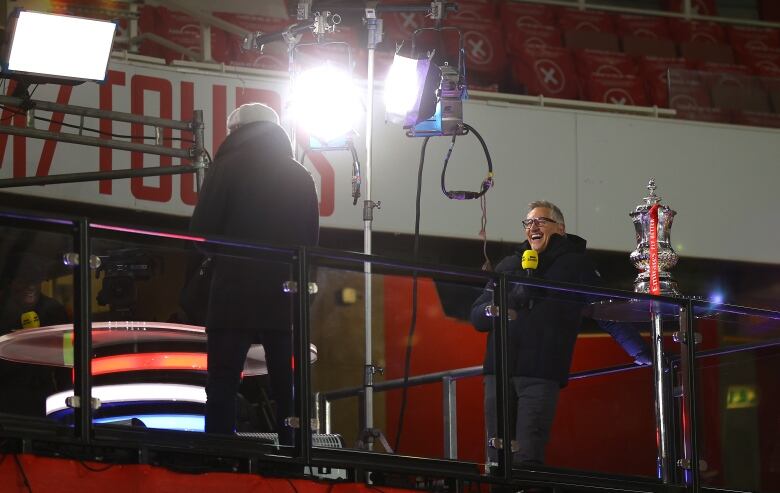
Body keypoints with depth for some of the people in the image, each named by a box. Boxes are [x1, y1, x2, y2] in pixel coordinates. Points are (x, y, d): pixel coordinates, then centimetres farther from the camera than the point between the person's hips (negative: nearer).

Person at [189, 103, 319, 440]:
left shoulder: (227, 168, -2)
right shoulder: (300, 177, 13)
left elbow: (201, 231, -4)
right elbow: (311, 239, 15)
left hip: (234, 294, -4)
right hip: (286, 297, 4)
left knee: (222, 386, -4)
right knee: (288, 389, 7)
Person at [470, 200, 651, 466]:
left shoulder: (575, 265, 13)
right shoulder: (509, 265, 21)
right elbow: (477, 316, 15)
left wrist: (642, 352, 3)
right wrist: (508, 301, -5)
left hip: (541, 376, -3)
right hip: (499, 373, 3)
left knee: (527, 461, -15)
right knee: (497, 461, -3)